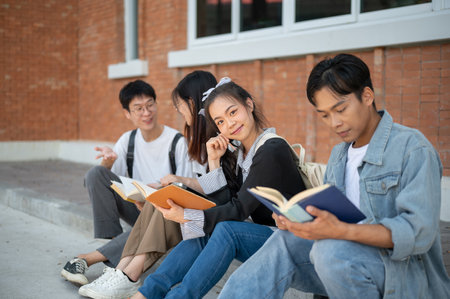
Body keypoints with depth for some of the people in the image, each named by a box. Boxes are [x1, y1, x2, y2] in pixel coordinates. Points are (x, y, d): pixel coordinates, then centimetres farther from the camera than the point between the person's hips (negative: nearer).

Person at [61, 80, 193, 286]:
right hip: (137, 208, 4)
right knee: (95, 173, -16)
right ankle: (109, 241, -23)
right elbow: (99, 182, -1)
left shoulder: (178, 142, -10)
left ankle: (87, 259, -35)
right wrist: (108, 162, -24)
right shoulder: (128, 140, 4)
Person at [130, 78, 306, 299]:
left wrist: (186, 216, -26)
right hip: (261, 235, 8)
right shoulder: (238, 153, 9)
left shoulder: (272, 150, -18)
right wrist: (215, 162, -5)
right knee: (204, 231, -9)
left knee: (226, 229, -29)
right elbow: (221, 203, 4)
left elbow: (239, 209, -21)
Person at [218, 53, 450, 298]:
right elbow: (327, 217, 17)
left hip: (406, 274, -6)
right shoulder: (338, 155, 17)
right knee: (285, 241, -21)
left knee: (331, 249, -34)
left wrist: (340, 230, -34)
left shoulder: (412, 148, -9)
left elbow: (419, 232, -20)